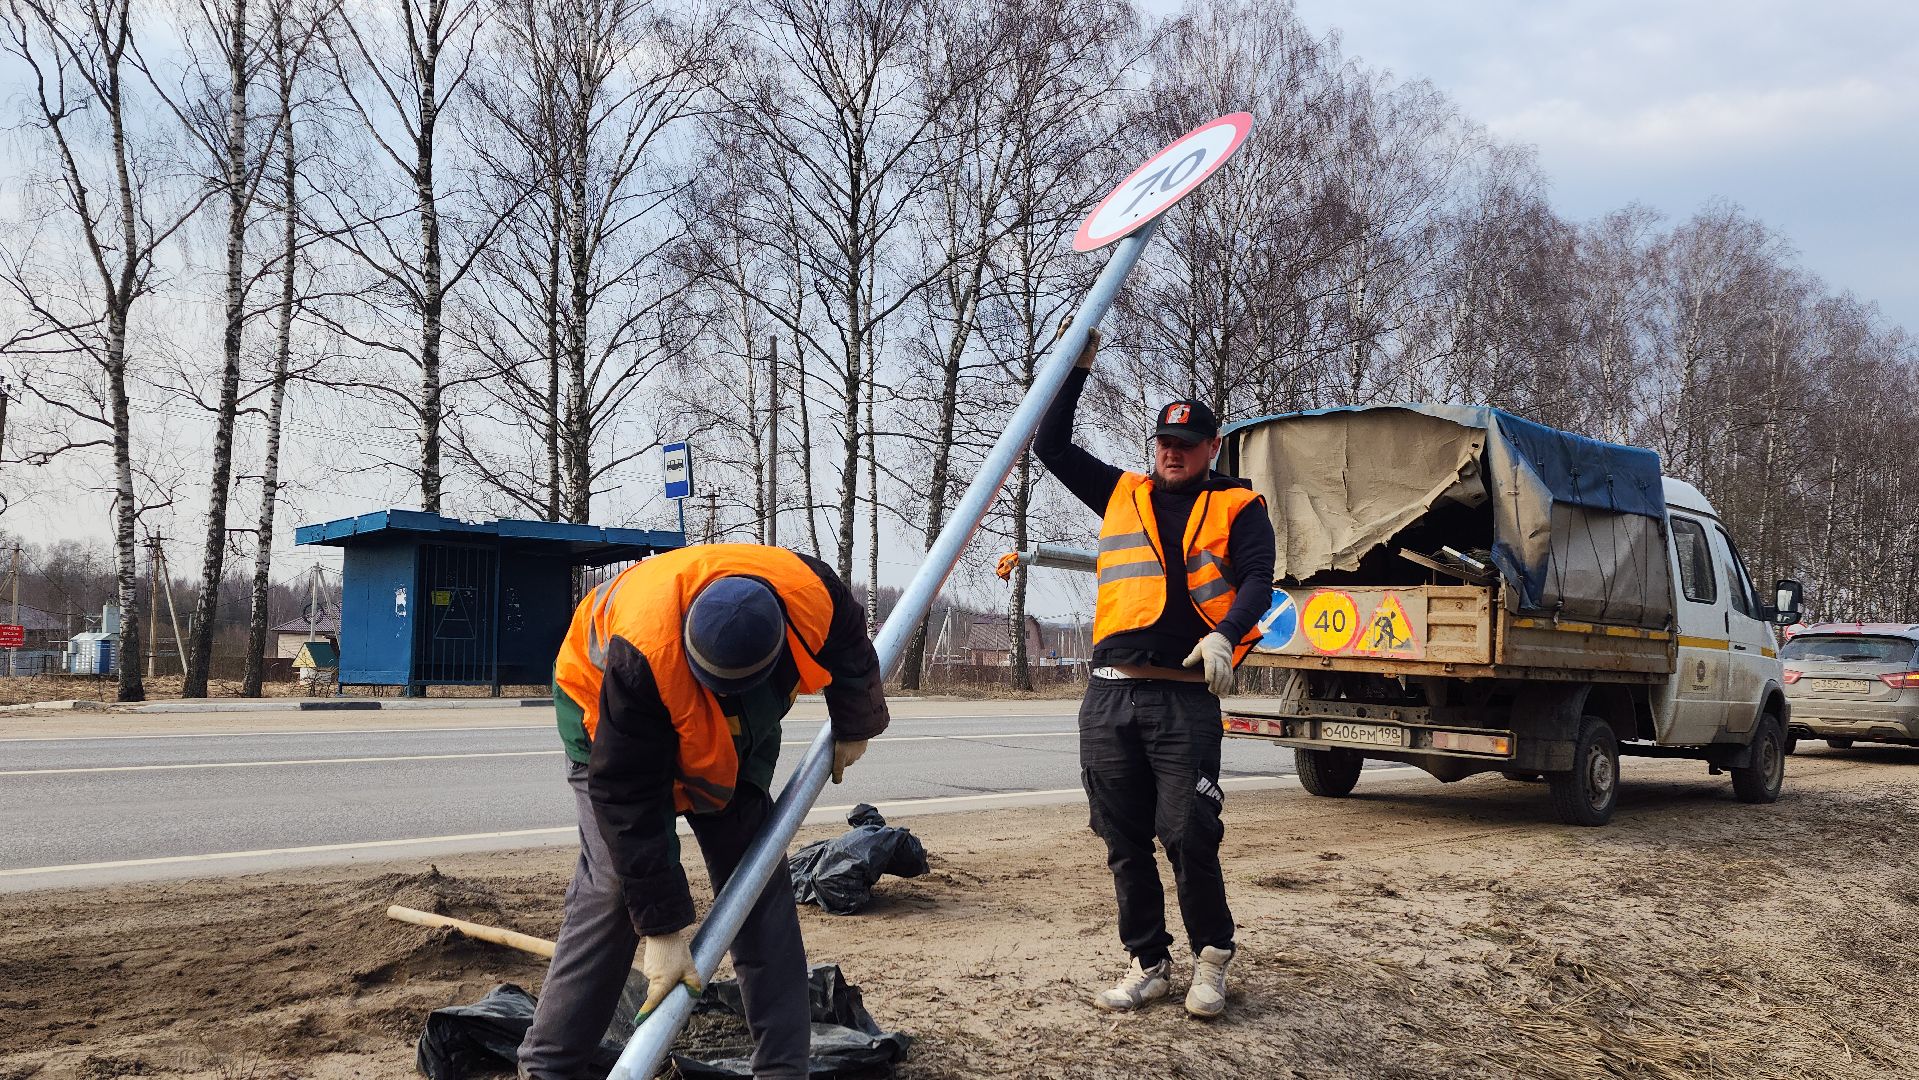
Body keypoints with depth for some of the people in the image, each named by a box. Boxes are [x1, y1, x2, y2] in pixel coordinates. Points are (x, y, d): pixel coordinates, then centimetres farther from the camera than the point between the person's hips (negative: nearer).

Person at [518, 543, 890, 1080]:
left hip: (737, 735, 4)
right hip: (610, 719, -4)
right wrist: (663, 929, -33)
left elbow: (849, 649, -6)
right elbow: (627, 803, -36)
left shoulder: (811, 592, -34)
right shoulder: (641, 657, -44)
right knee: (614, 886, -17)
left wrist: (852, 731, 10)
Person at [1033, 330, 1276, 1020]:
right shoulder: (1121, 495, 18)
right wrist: (1077, 367, 11)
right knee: (1124, 841, 7)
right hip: (1109, 697, 4)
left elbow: (1257, 581, -5)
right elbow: (1052, 446, 18)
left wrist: (1225, 635, -25)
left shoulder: (1236, 508, 9)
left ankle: (1211, 959, 13)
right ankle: (1149, 963, 20)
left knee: (1188, 834, -8)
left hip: (1185, 699, -3)